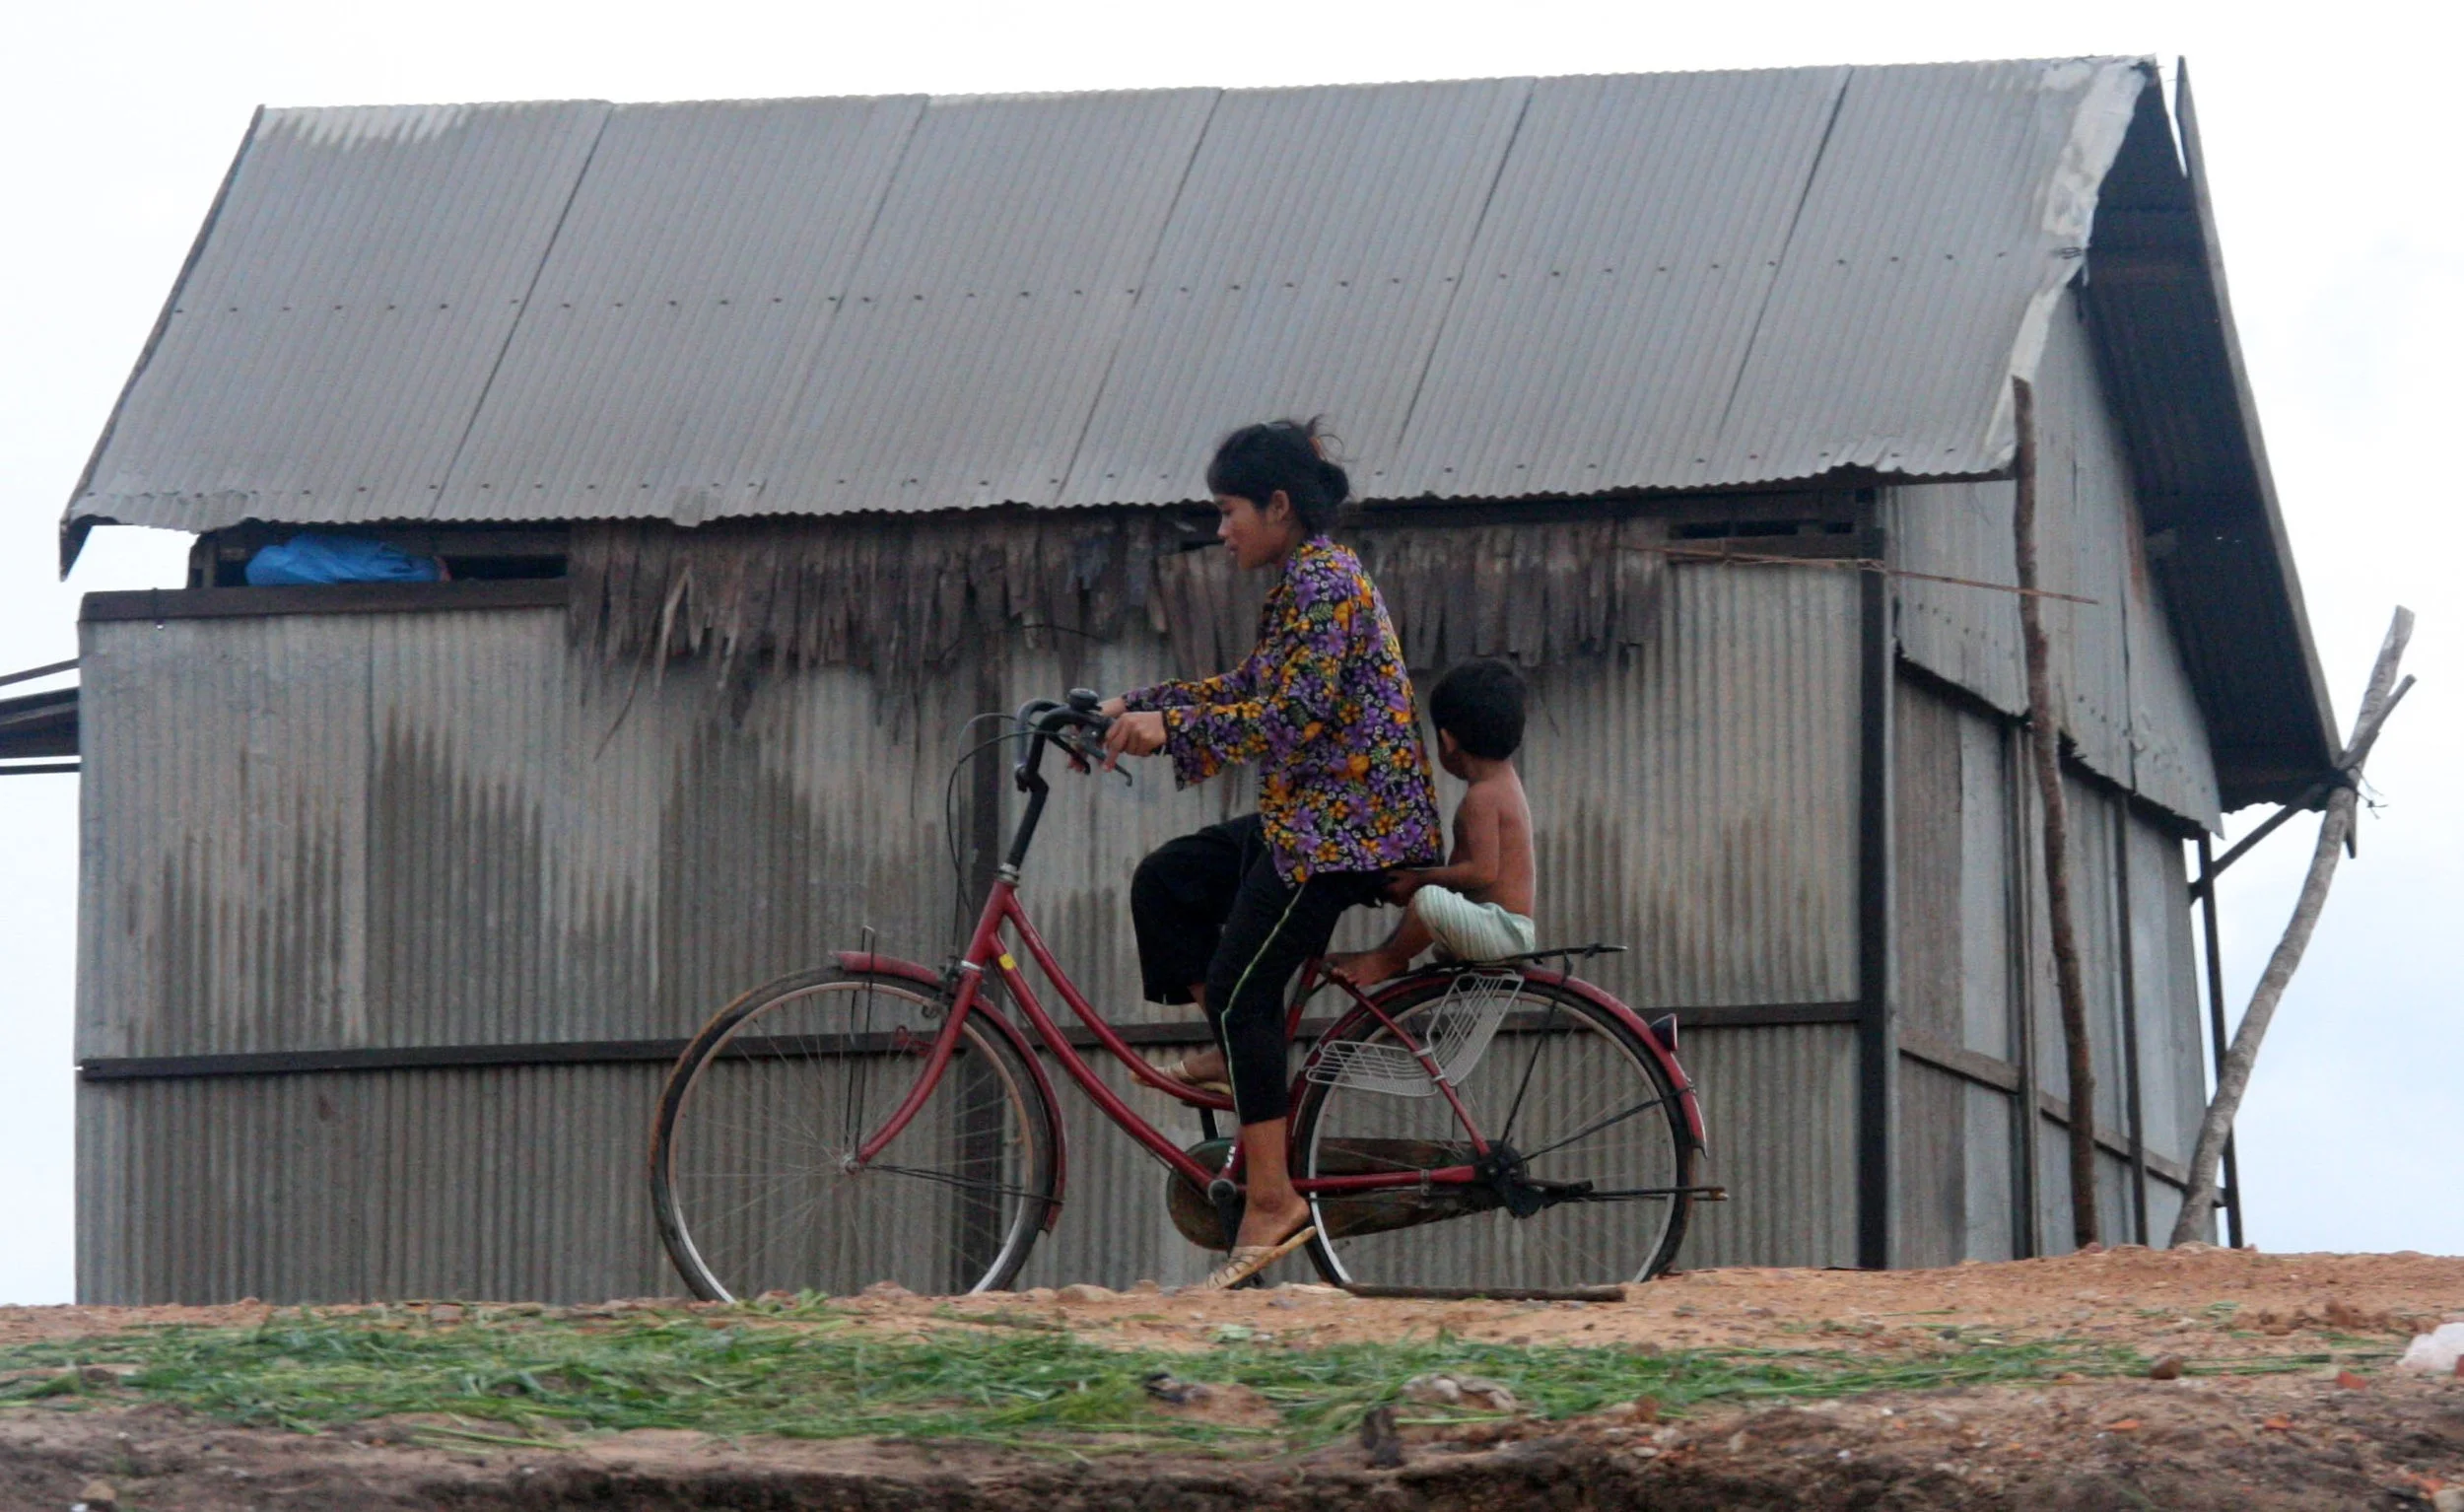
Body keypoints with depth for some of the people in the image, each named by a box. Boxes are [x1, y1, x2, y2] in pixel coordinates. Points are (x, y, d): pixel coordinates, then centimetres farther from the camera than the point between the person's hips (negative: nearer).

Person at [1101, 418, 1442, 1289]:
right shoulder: (1304, 580, 16)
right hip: (1308, 818, 11)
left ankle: (1272, 1200, -15)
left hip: (1343, 824, -11)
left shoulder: (1322, 581, -15)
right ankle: (1237, 1053, 12)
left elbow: (1294, 714, -23)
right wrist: (1135, 705, 17)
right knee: (1165, 882, 14)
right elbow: (1252, 687, 23)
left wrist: (1171, 726, -22)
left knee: (1241, 990, -12)